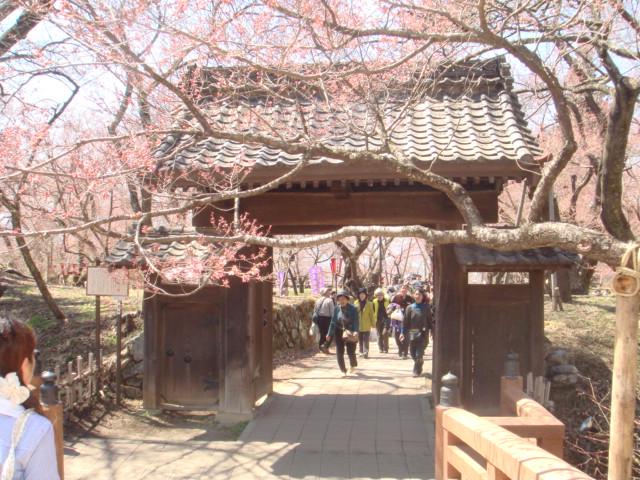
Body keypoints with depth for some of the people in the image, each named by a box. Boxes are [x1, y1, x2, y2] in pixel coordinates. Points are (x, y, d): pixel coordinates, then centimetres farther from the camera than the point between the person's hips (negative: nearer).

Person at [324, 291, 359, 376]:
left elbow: (356, 322, -12)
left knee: (351, 352, 0)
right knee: (339, 352, -3)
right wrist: (330, 334, 1)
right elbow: (333, 321, 4)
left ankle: (353, 365, 33)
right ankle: (343, 370, 11)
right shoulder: (337, 309, -1)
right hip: (339, 333, 3)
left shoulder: (353, 309, -10)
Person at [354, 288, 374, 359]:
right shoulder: (356, 303, 3)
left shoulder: (369, 304, -1)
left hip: (366, 326, -2)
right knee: (360, 340, 10)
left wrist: (373, 324, 0)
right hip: (358, 325, 2)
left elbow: (371, 314, 1)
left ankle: (366, 352, -11)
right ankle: (361, 352, 19)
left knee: (366, 340, -8)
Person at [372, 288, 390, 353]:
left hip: (386, 319, -2)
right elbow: (373, 312, 7)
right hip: (378, 320, 2)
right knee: (379, 335, 6)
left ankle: (386, 348, -1)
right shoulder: (375, 302, 2)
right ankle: (380, 348, 15)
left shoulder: (387, 301, -1)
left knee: (385, 333, -11)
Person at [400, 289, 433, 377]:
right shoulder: (410, 307, 2)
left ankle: (417, 371, 5)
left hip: (423, 334, -2)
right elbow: (405, 321, 2)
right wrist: (403, 333, -2)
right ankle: (418, 368, 31)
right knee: (413, 353, 9)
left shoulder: (426, 307, 1)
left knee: (419, 354, -6)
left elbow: (430, 320, 3)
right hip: (412, 333, 2)